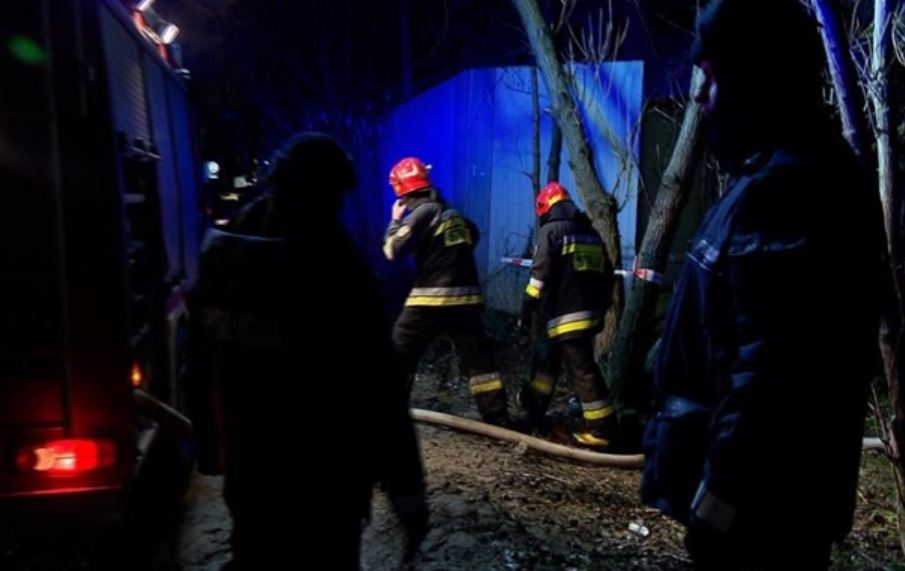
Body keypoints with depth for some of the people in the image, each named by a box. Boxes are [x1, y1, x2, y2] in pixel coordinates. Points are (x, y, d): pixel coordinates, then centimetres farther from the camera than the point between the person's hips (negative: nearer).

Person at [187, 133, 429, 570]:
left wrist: (210, 447, 20)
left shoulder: (222, 252, 2)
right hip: (324, 476, -6)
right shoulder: (332, 261, -19)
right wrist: (406, 485, -16)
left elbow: (203, 362, 10)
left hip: (247, 467, 7)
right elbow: (377, 380, -21)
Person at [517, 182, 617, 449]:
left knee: (583, 370, -5)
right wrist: (599, 311, 25)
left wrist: (527, 308, -11)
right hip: (589, 312, 8)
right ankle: (533, 407, 35)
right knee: (546, 355, 22)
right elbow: (606, 276, 18)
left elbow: (540, 274, -14)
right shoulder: (591, 233, 17)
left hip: (565, 315, -8)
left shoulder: (550, 230, -5)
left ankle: (601, 429, -2)